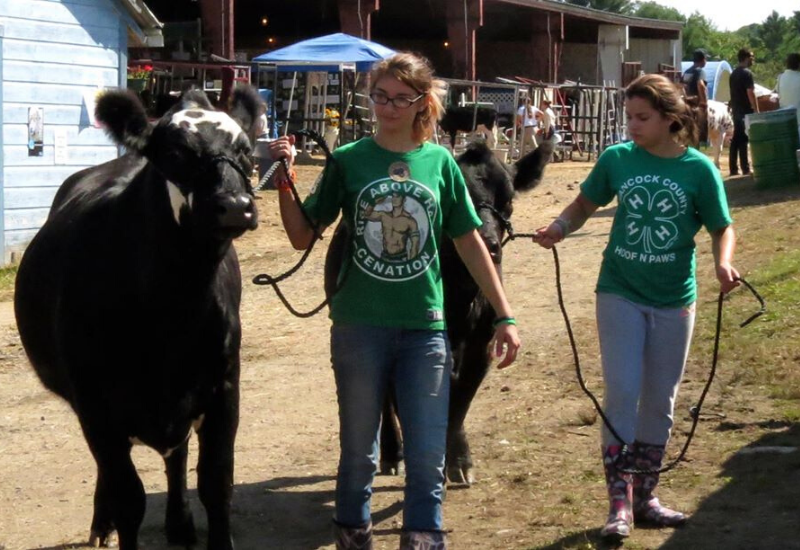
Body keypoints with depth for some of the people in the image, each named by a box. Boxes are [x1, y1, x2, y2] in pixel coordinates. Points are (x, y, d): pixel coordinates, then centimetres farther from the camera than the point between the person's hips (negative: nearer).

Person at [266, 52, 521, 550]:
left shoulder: (440, 162, 2)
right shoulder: (348, 160, -1)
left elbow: (470, 243, 6)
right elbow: (303, 236, 2)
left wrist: (505, 316, 4)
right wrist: (283, 180, -12)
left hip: (425, 326, 1)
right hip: (360, 326, 0)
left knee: (427, 453, 2)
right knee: (358, 448, 11)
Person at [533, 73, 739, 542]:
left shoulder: (699, 169, -9)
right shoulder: (616, 159, -6)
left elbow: (722, 228, -2)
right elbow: (585, 205, 7)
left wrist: (723, 262, -22)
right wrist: (559, 228, -13)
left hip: (674, 301, 1)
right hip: (621, 294, -1)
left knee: (660, 400, 11)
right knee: (622, 393, -8)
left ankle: (645, 495, 24)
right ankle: (620, 503, -2)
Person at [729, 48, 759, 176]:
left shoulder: (734, 73, 13)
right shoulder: (747, 73, -13)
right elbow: (750, 93, -18)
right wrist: (757, 111, -15)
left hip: (736, 111, 8)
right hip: (746, 111, -8)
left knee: (736, 139, 9)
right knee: (743, 139, -7)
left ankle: (734, 169, 9)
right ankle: (745, 169, -7)